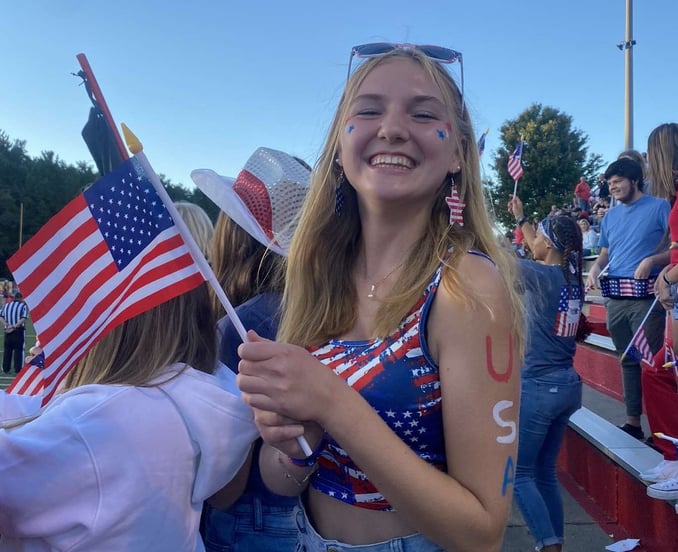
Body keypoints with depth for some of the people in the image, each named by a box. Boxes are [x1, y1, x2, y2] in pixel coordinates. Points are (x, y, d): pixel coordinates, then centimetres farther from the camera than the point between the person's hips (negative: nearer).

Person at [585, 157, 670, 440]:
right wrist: (594, 270, 1)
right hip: (615, 297, 6)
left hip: (645, 295, -6)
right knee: (627, 360, 12)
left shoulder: (659, 207, -2)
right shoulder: (610, 216, 16)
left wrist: (652, 260, -22)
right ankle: (632, 422, 20)